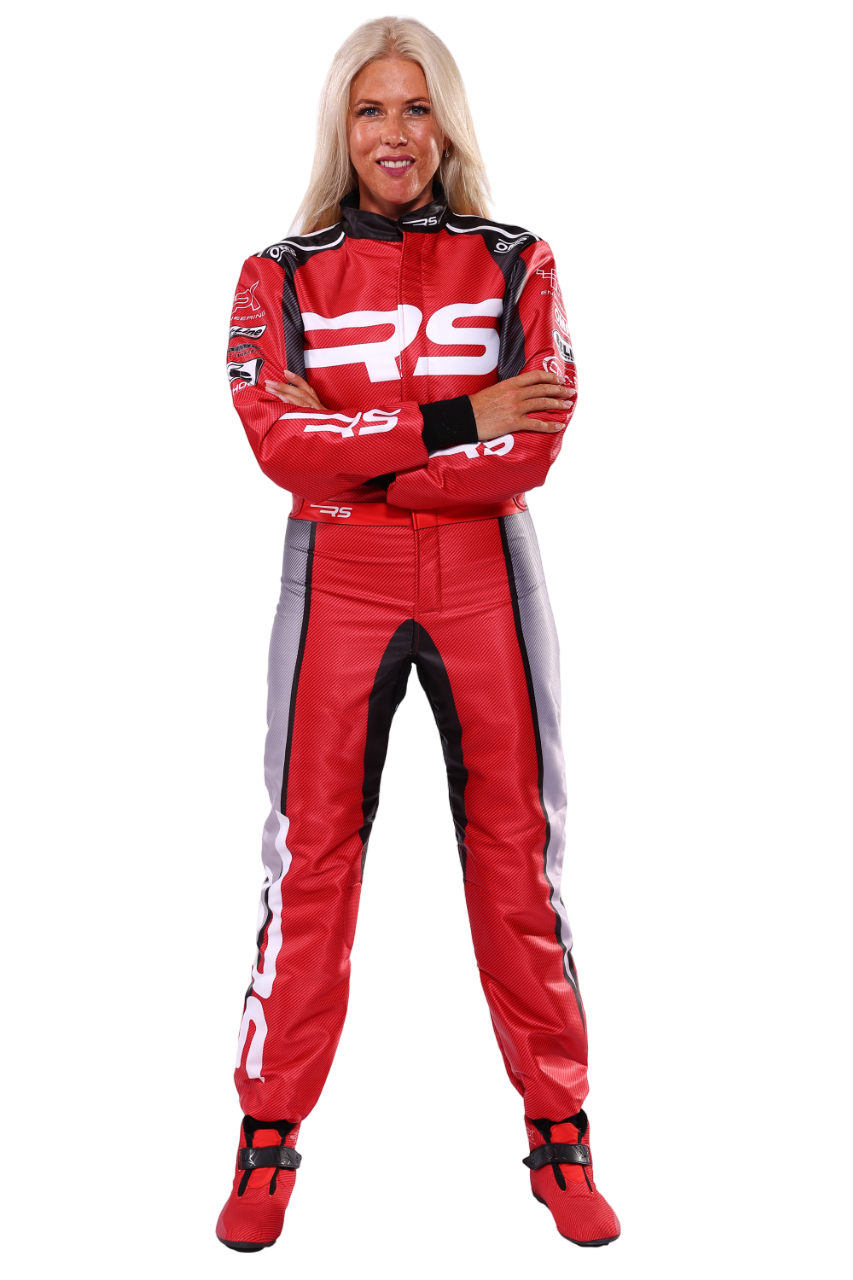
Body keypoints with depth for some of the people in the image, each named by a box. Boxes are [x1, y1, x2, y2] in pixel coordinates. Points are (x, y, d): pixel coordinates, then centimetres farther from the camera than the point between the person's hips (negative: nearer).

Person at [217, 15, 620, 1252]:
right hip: (336, 587, 0)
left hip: (483, 579, 0)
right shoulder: (279, 278, 5)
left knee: (518, 857, 6)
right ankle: (270, 1139, 16)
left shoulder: (516, 265, 5)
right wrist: (453, 422, -16)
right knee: (308, 858, 2)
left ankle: (560, 1136, 20)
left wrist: (351, 458, -12)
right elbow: (283, 443, -11)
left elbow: (532, 448, -9)